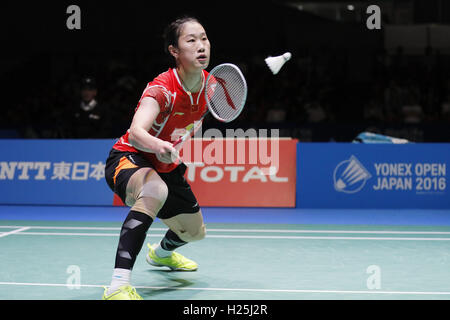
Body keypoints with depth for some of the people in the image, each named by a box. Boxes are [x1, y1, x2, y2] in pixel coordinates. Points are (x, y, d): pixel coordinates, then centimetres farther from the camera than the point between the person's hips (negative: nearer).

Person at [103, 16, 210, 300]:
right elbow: (136, 132, -49)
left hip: (165, 165, 8)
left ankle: (161, 253, 61)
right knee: (155, 191, -43)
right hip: (129, 158, -8)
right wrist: (158, 145, -69)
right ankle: (118, 287, -46)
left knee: (195, 232, 21)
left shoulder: (208, 83, -8)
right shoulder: (162, 89, -31)